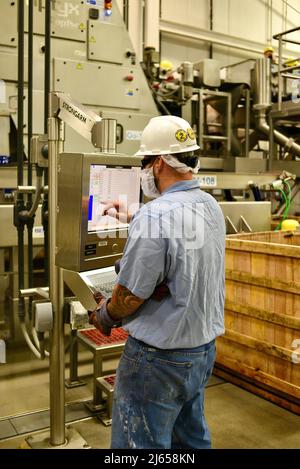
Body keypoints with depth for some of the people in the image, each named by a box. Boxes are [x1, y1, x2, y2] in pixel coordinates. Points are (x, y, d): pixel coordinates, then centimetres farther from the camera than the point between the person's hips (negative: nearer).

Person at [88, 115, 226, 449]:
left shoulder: (154, 216, -26)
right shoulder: (211, 206, 0)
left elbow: (130, 296, -20)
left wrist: (104, 316, 1)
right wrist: (133, 218, 34)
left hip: (160, 357, -8)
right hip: (205, 348, 8)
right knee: (192, 438, 25)